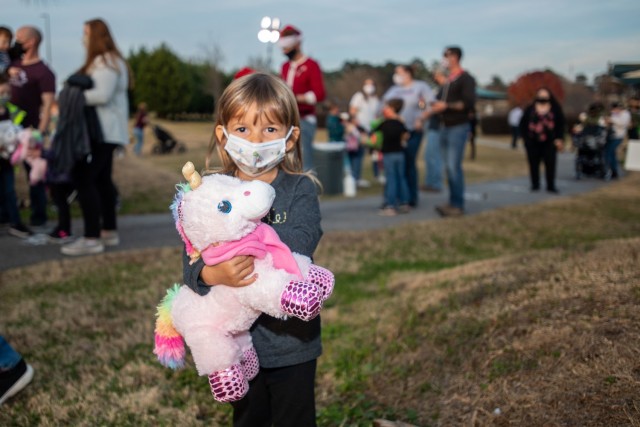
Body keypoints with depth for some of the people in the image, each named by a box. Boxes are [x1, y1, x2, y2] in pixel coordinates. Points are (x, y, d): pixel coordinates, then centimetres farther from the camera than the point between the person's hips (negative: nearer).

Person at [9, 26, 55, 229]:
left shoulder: (43, 72, -9)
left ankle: (39, 216, 9)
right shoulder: (14, 65, 12)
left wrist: (41, 132, -25)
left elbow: (48, 104, -17)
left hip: (29, 129, -7)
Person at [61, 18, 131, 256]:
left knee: (84, 179, -14)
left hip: (103, 131, -11)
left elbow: (102, 95, -23)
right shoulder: (106, 61, 21)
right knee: (101, 179, 14)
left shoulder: (105, 62, -13)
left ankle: (92, 238, -15)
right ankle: (109, 231, 21)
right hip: (105, 131, 11)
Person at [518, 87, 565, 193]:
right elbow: (523, 124, 5)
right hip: (533, 142, 1)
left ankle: (551, 186, 5)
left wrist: (560, 139, -5)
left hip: (549, 142, 0)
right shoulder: (530, 109, 7)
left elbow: (561, 125, 4)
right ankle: (535, 185, 15)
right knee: (534, 164, 4)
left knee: (550, 164, -3)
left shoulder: (555, 109, 6)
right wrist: (525, 137, -5)